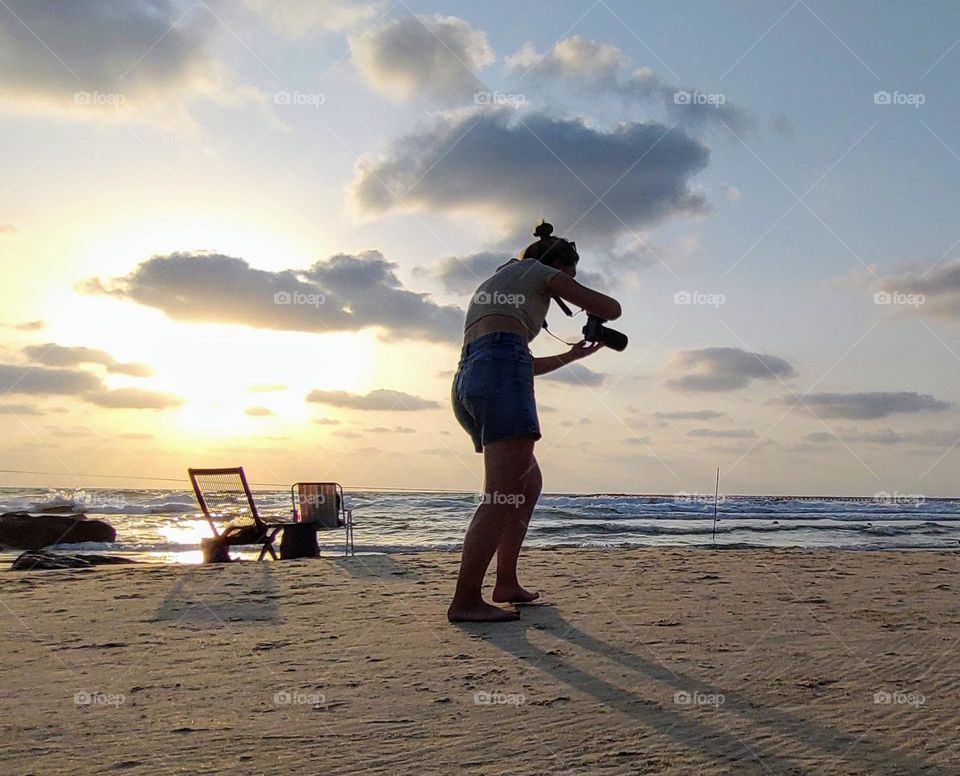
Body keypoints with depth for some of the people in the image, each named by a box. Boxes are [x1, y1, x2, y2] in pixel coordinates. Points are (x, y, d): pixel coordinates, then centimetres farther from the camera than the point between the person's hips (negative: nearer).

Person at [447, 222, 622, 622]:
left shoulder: (490, 284, 35)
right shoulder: (538, 272, 13)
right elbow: (609, 308, 8)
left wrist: (571, 356, 45)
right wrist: (594, 311, 31)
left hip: (466, 382, 9)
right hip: (501, 376, -9)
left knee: (529, 484, 20)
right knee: (503, 496, -14)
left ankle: (506, 583, 20)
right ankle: (465, 601, -21)